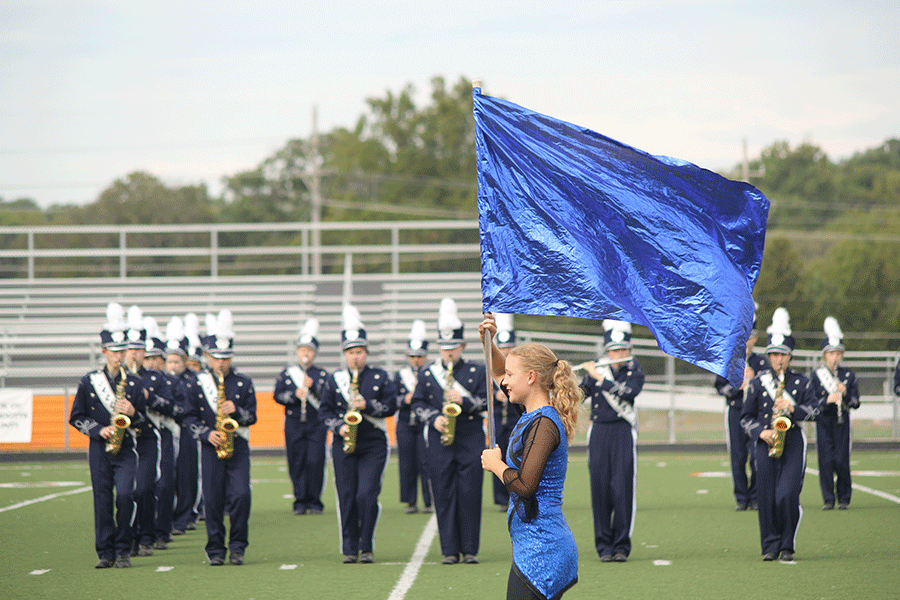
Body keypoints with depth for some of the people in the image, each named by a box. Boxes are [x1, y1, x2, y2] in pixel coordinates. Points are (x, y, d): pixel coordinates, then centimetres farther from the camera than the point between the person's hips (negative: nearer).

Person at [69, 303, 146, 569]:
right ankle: (105, 553, 7)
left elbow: (144, 421, 11)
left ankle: (123, 550, -3)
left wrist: (133, 413, -11)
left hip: (126, 449, 0)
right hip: (99, 448, 0)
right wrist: (99, 430, -9)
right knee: (102, 500, 0)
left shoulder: (134, 383, 6)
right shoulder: (89, 382, 4)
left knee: (124, 494, -13)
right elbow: (76, 417, 6)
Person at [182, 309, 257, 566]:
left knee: (241, 495, -12)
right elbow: (190, 417, 4)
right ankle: (216, 550, 7)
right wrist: (207, 433, -12)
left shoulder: (244, 383, 6)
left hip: (238, 446, 0)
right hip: (211, 448, 0)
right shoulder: (198, 385, 6)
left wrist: (236, 410, -15)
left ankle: (238, 546, -1)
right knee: (213, 501, -1)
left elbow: (252, 417, 5)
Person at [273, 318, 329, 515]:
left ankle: (314, 502, 0)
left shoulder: (322, 375, 9)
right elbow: (278, 395, -1)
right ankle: (300, 502, 6)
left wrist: (313, 386, -18)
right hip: (293, 424, 1)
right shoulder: (286, 374, 10)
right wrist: (295, 395, -18)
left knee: (315, 462, -9)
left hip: (316, 425, -1)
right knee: (296, 464, -1)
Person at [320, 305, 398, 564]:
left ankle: (367, 547, -2)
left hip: (374, 444, -2)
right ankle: (350, 549, 7)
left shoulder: (380, 377, 5)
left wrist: (368, 405, -14)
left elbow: (391, 405, 1)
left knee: (367, 494, -12)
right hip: (343, 445, 2)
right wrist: (338, 426, -9)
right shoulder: (335, 380, 8)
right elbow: (325, 410, 8)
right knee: (347, 498, 0)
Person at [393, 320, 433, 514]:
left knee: (426, 462, -8)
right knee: (407, 464, 1)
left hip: (426, 425, -2)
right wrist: (404, 400, -12)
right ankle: (411, 502, 8)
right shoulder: (400, 375, 11)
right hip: (405, 425, 2)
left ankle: (429, 502, -2)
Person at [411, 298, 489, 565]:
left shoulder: (477, 371, 6)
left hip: (471, 440, -1)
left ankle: (470, 549, 2)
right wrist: (434, 418, -10)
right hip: (440, 442, 1)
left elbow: (487, 402, 2)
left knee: (470, 493, -4)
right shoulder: (427, 374, 10)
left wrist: (465, 401, -16)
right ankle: (449, 550, 3)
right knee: (444, 495, -1)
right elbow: (418, 403, 8)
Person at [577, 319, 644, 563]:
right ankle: (604, 546, 6)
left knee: (623, 488, -8)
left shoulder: (635, 372, 2)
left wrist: (600, 378, -17)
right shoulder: (595, 370, 9)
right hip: (599, 433, 2)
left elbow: (628, 393, -17)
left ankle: (622, 546, -1)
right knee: (600, 487, -2)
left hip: (623, 433, -2)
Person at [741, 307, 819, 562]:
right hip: (766, 444, 1)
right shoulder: (757, 383, 8)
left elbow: (814, 411, 4)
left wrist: (794, 409, -15)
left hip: (794, 442, -1)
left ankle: (788, 546, 1)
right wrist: (760, 432, -8)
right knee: (767, 498, -1)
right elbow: (746, 416, 10)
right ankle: (771, 546, 10)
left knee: (787, 496, -12)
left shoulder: (801, 382, 7)